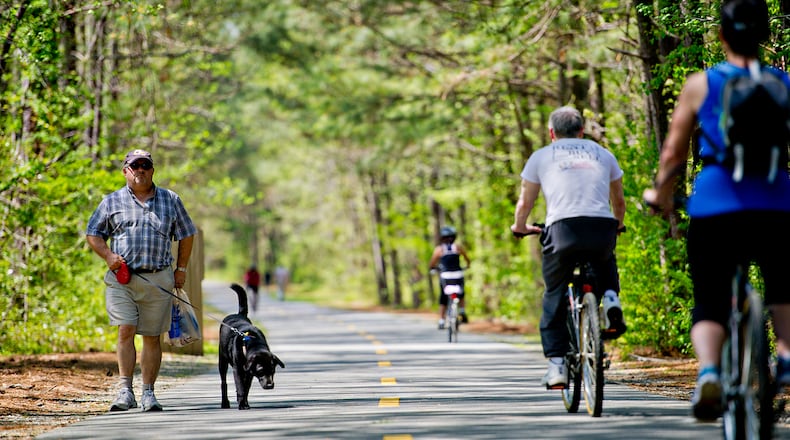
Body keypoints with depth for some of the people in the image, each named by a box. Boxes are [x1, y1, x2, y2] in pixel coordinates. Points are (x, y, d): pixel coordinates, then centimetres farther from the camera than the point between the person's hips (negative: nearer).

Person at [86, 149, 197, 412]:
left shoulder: (171, 200, 12)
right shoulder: (112, 202, 9)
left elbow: (186, 235, 18)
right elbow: (93, 234, 13)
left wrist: (181, 269, 12)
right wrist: (108, 256, -4)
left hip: (158, 279, 1)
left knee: (152, 337, 3)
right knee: (126, 331, -13)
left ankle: (148, 392, 10)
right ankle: (125, 391, -13)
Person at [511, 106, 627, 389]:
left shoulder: (541, 157, 19)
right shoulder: (603, 154, 24)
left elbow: (525, 202, 22)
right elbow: (619, 201, 32)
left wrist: (520, 227, 42)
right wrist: (617, 226, 51)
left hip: (563, 228, -2)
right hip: (603, 228, 2)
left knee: (554, 298, 12)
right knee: (606, 264, 35)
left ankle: (556, 365, 4)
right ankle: (610, 299, 6)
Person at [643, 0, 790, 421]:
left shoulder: (700, 84, 5)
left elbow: (673, 153, 6)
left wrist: (660, 193, 24)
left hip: (714, 207, -1)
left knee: (708, 304, 9)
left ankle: (708, 371, -18)